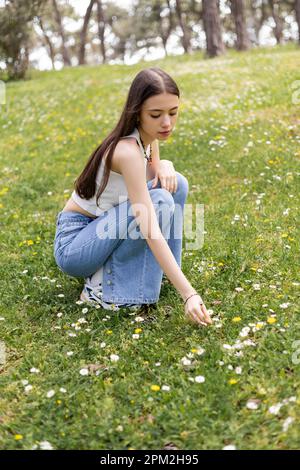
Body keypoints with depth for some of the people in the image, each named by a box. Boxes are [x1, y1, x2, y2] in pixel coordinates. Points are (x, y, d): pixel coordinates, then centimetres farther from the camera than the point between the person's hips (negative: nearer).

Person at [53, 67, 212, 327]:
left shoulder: (149, 135, -3)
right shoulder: (128, 150, -29)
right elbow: (151, 231, -35)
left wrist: (165, 166, -11)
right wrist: (189, 294, -39)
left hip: (104, 232, 8)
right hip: (73, 244, -8)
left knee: (175, 183, -7)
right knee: (159, 201, -28)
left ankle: (151, 269, 1)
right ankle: (102, 286, -14)